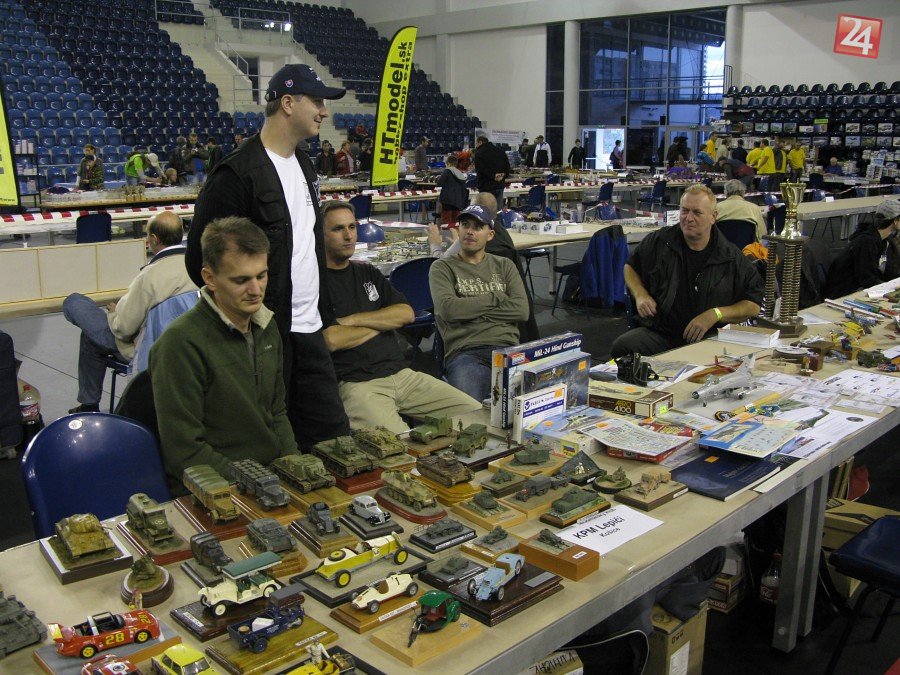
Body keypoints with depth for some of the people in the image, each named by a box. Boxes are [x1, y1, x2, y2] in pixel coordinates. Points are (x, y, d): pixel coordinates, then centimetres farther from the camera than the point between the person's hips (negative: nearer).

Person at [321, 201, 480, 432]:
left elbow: (407, 313, 7)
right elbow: (331, 340, -17)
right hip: (355, 384, -6)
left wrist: (353, 320, -6)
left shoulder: (367, 272, 20)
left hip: (401, 373, 7)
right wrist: (382, 322, 0)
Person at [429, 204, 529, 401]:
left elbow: (521, 310, 6)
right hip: (465, 353, -3)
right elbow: (448, 309, -7)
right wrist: (496, 298, 3)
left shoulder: (504, 266, 21)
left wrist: (470, 310, 0)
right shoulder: (442, 268, 12)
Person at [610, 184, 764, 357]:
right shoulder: (659, 241, 6)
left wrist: (716, 314, -8)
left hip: (708, 341, -2)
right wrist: (640, 295, 4)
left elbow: (753, 305, 7)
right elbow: (630, 267, 24)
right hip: (658, 334, 2)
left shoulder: (731, 257, 2)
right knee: (622, 346, -30)